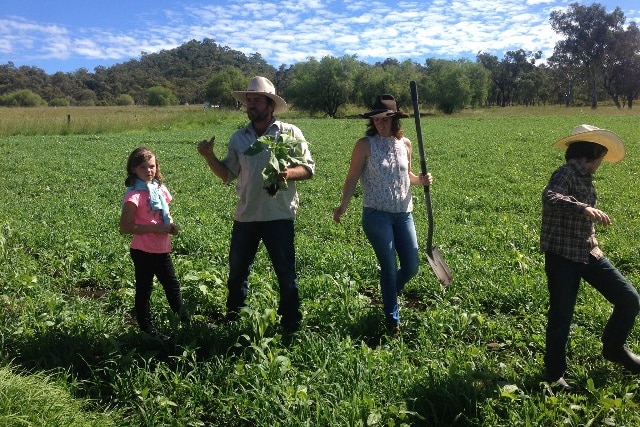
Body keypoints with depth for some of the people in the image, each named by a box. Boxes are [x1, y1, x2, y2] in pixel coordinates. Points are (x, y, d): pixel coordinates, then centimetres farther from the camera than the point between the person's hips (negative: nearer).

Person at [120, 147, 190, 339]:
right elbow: (125, 227, -20)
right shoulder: (134, 195, -16)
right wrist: (154, 228, -23)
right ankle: (147, 330, 22)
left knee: (173, 286, 18)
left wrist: (171, 224, 0)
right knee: (144, 290, 8)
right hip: (143, 251, -7)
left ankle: (187, 322, 33)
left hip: (162, 249, 7)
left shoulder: (160, 188, 6)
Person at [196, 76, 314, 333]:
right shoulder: (239, 137, 7)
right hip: (245, 216, 4)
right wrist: (209, 157, -6)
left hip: (279, 216, -4)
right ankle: (232, 320, 37)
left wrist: (289, 173, -22)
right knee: (237, 271, 16)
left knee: (286, 274, 7)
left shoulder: (290, 133, -3)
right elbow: (227, 175, 10)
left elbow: (309, 169, -3)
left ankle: (291, 326, 24)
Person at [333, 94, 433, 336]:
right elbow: (352, 178, -7)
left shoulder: (405, 144, 7)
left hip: (404, 213, 5)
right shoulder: (365, 144, -6)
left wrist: (421, 180, -1)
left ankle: (390, 294, 40)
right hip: (376, 214, -4)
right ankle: (392, 319, 19)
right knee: (389, 267, 0)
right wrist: (343, 205, -21)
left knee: (411, 267, 8)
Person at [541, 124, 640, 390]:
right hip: (562, 256, -8)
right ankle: (554, 373, 20)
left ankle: (614, 348, 31)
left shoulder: (583, 177, 12)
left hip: (587, 253, 8)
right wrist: (584, 208, -47)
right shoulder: (567, 173, -15)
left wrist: (593, 245, 19)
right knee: (561, 317, 1)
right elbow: (549, 197, -38)